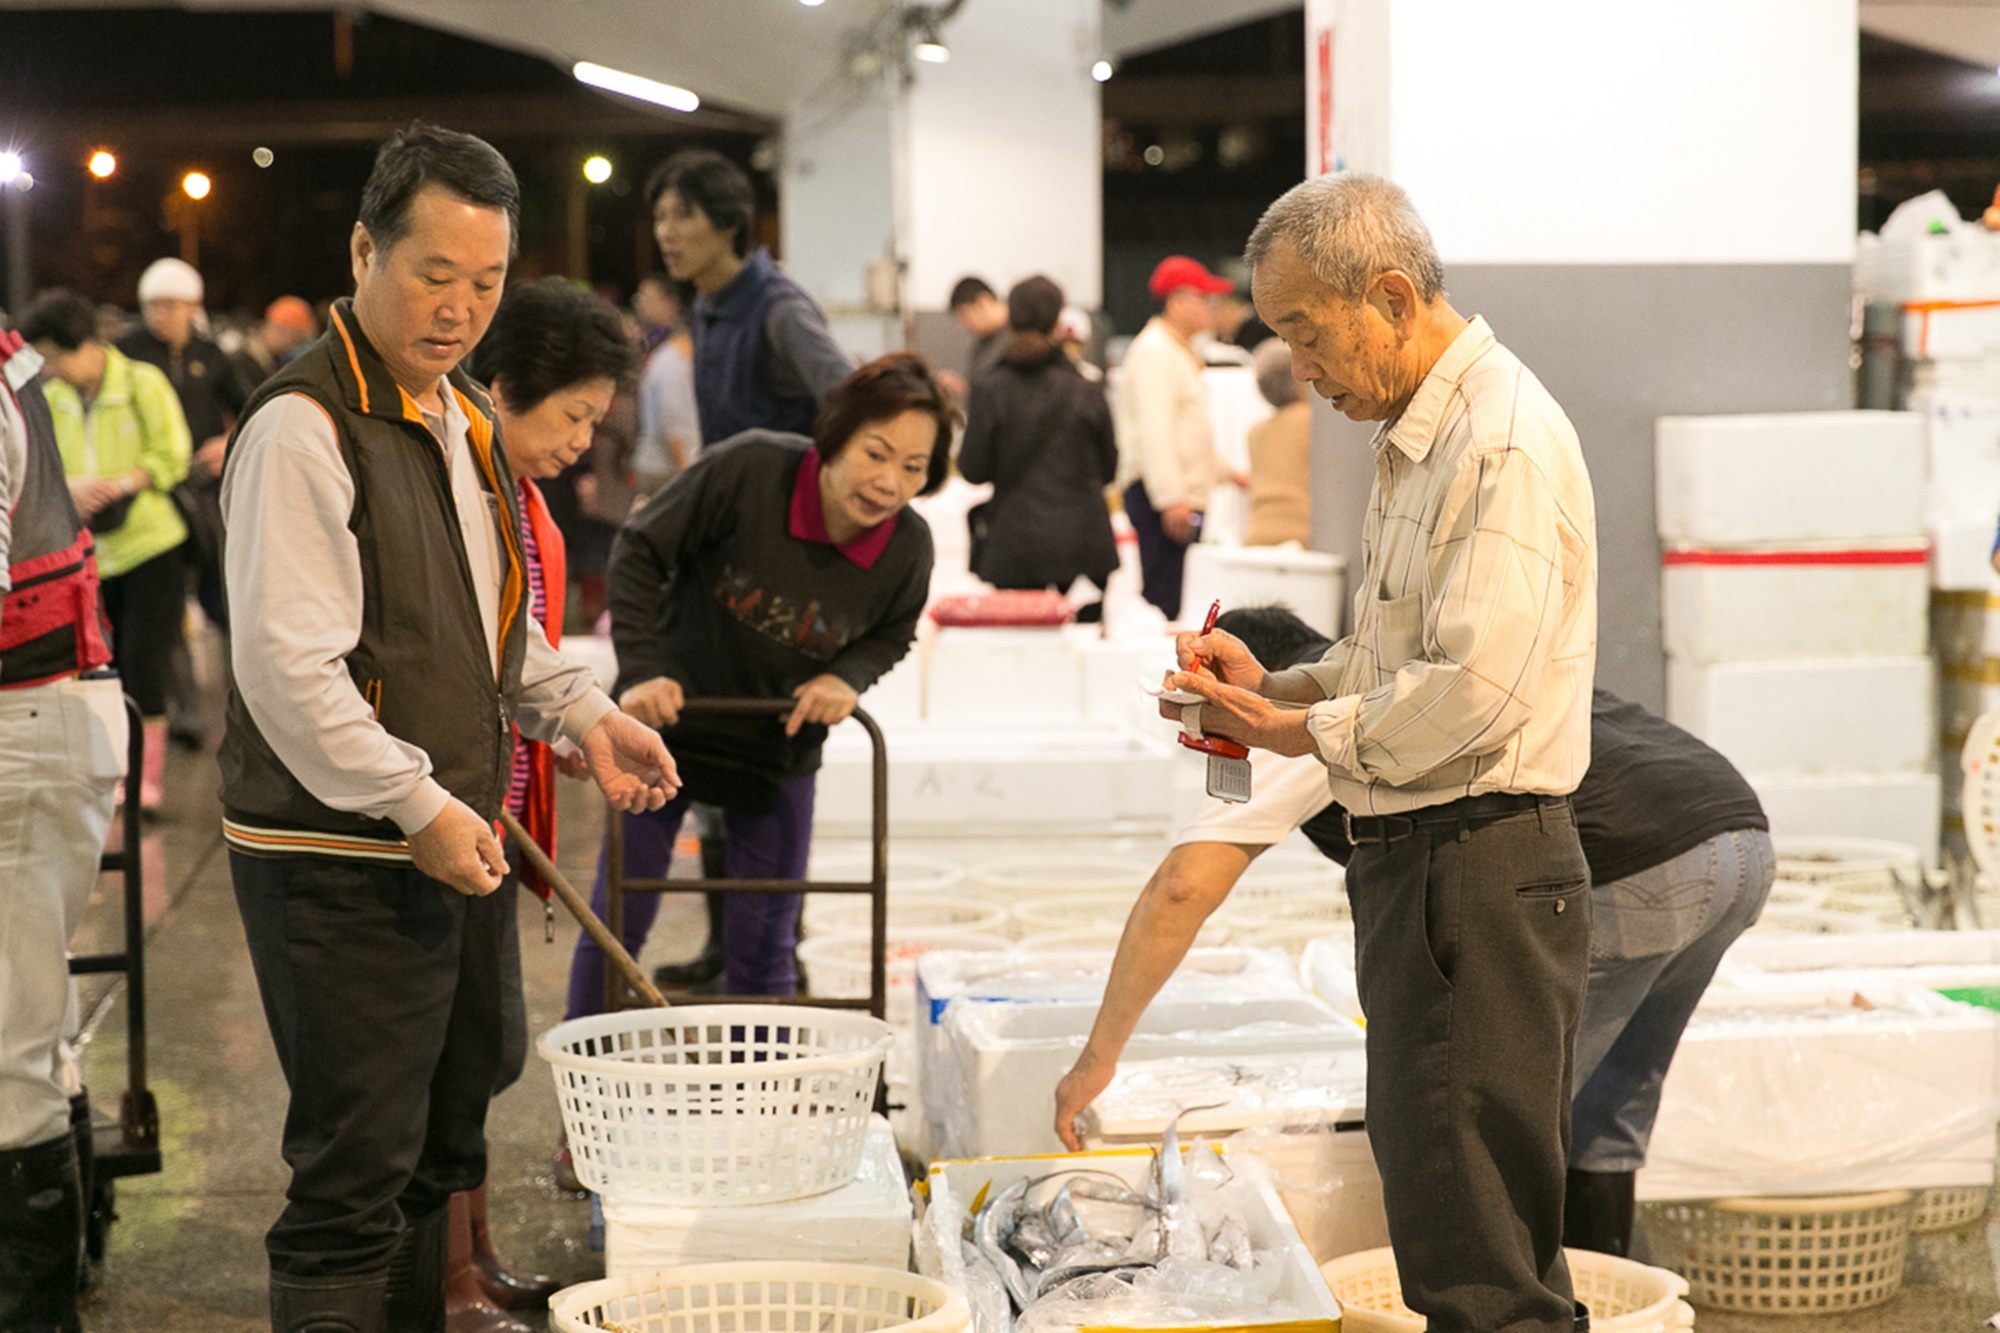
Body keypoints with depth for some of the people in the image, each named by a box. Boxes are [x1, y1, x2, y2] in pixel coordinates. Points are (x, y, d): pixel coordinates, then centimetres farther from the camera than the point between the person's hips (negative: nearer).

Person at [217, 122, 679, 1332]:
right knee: (354, 1184, -4)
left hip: (459, 840, 9)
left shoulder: (465, 416, 13)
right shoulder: (305, 428, -16)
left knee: (442, 1153, 19)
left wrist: (582, 714, 10)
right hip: (340, 859, -9)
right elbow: (287, 666, -23)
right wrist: (416, 806, -22)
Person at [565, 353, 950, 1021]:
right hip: (667, 717, -2)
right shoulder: (750, 469, -27)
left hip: (781, 748, 2)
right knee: (617, 923, 5)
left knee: (765, 949, 6)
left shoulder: (908, 549, -17)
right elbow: (641, 551, -14)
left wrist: (847, 678, -15)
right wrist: (640, 671, -20)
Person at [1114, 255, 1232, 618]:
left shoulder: (1179, 352, 21)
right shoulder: (1154, 351, -12)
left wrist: (1222, 470, 27)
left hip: (1184, 498, 10)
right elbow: (1153, 431, -20)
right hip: (1169, 497, -10)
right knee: (1159, 600, -12)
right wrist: (1170, 499, -24)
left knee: (1173, 600, 8)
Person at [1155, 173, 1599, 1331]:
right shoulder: (1420, 438, 16)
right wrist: (1278, 687, 8)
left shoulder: (1504, 444, -16)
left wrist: (1304, 731, -12)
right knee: (1439, 1211, 16)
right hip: (1415, 861, 10)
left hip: (1481, 873, -10)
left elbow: (1473, 693, -24)